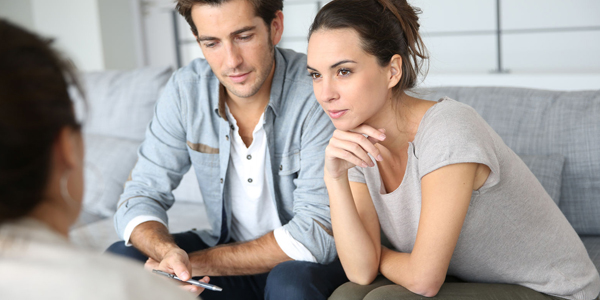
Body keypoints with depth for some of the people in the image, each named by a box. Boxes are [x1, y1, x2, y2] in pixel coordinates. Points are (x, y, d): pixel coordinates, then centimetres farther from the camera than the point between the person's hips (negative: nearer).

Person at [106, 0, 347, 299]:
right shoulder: (186, 89, -9)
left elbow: (316, 232, -25)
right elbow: (140, 196, -6)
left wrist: (196, 263, -26)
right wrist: (169, 252, -30)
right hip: (230, 247, 5)